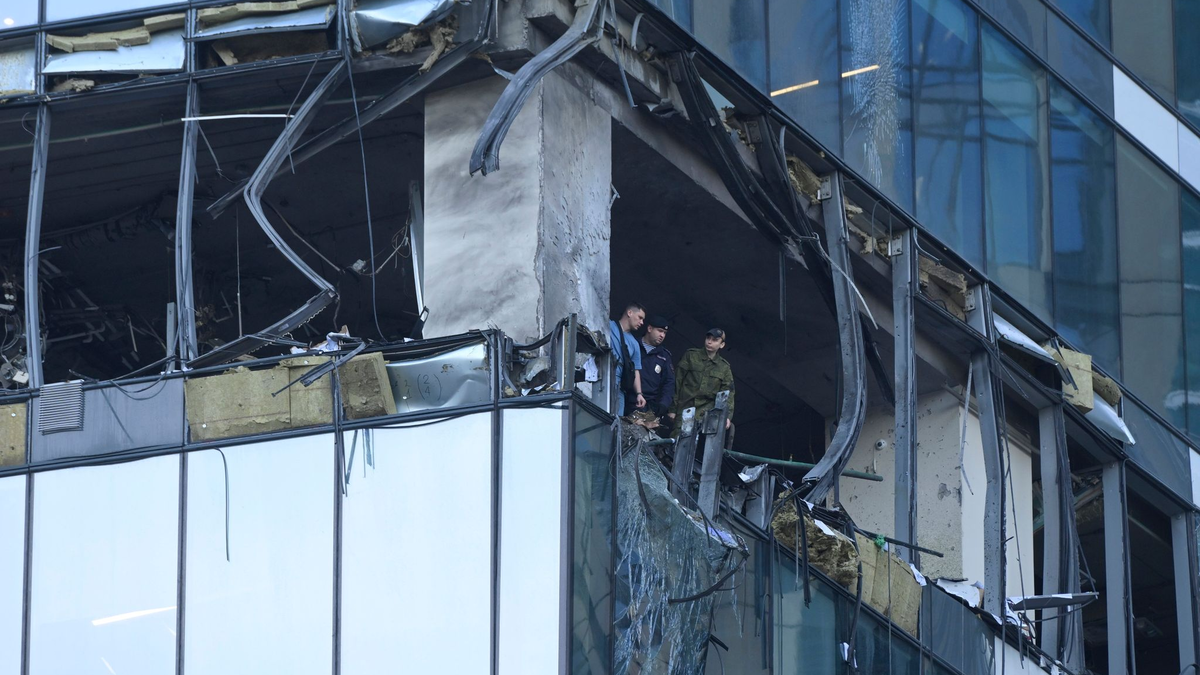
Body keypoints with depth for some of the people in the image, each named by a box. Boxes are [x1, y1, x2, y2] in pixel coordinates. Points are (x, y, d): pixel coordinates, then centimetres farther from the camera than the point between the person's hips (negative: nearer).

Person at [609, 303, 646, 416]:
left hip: (618, 385, 6)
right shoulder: (608, 326, 8)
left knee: (617, 418, -5)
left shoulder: (634, 343, 24)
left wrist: (639, 393, 12)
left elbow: (636, 370, 22)